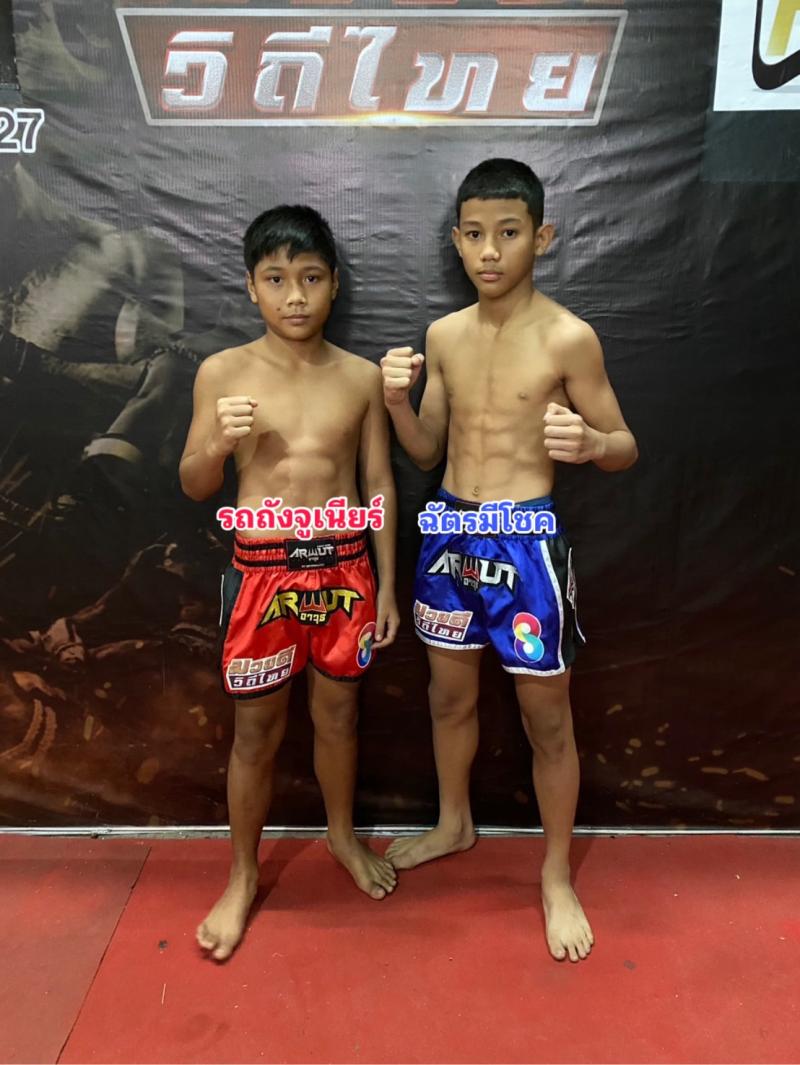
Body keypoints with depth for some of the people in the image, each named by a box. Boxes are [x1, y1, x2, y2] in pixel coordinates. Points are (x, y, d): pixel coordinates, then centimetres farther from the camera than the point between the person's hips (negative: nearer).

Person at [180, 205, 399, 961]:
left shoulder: (360, 377, 1)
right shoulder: (222, 372, -4)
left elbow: (379, 486, 4)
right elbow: (193, 487, 0)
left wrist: (386, 584, 3)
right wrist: (218, 442, -22)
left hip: (344, 567, 2)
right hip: (264, 570, -1)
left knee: (337, 712, 17)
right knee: (257, 729, 11)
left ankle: (342, 835, 43)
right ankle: (243, 875, 33)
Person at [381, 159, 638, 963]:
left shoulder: (568, 339, -10)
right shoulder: (443, 335, 5)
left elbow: (626, 448, -4)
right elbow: (425, 452, 9)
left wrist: (589, 442, -27)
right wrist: (397, 401, -10)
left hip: (525, 541, -5)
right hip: (449, 532, 5)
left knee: (547, 718, 8)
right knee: (449, 695, 20)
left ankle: (557, 875, 30)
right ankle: (454, 824, 45)